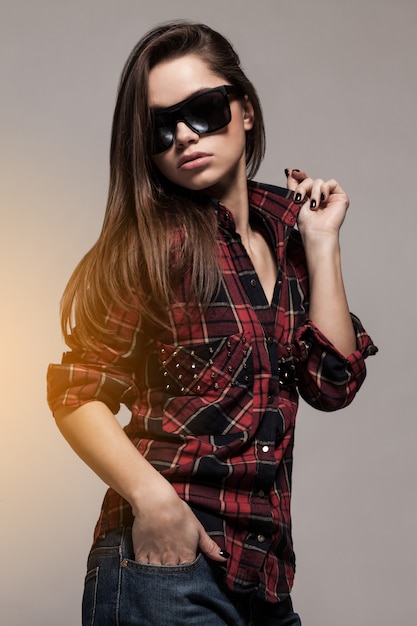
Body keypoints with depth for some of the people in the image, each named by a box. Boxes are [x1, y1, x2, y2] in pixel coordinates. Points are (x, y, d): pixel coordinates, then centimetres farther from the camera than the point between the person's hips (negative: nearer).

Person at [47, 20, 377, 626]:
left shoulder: (284, 227, 8)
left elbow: (332, 381, 2)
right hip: (167, 556, -5)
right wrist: (152, 496, -23)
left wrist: (321, 240, 0)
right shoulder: (155, 241, -7)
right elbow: (79, 393, -9)